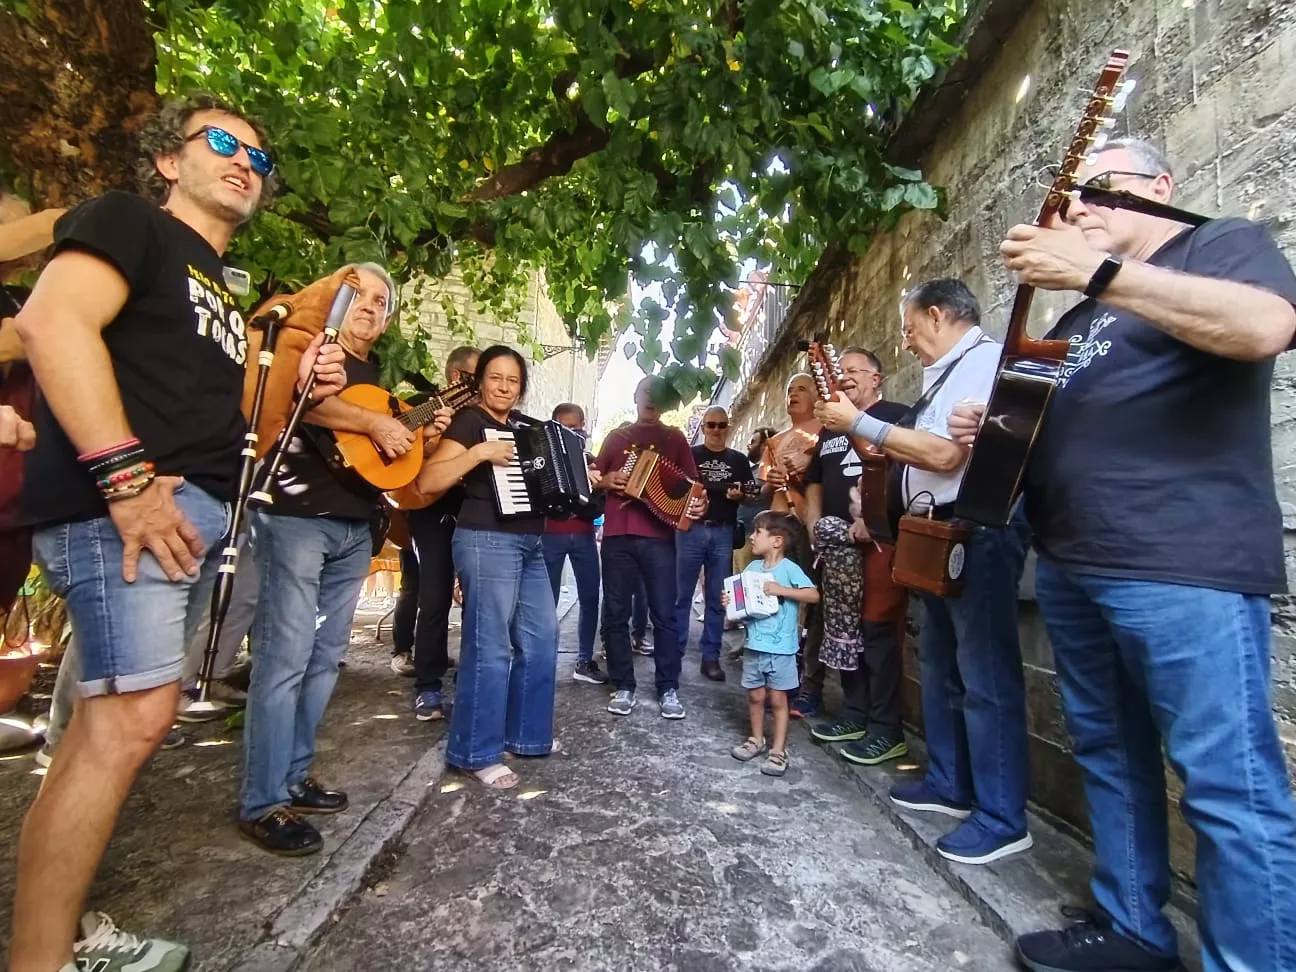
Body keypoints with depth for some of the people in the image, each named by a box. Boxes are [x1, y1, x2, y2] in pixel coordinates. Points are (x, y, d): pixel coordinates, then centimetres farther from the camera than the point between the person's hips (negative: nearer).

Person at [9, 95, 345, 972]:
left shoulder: (224, 290, 27)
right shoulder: (127, 222, 4)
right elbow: (51, 322, -14)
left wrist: (301, 387, 8)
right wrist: (125, 477, -21)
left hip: (200, 515, 9)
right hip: (126, 503, -8)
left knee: (118, 722, 11)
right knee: (131, 721, -12)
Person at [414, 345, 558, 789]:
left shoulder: (525, 426, 16)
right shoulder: (470, 420, -5)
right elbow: (426, 482, -16)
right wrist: (480, 453, -22)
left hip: (529, 544, 9)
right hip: (487, 543, -8)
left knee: (541, 639, 12)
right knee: (491, 647, -5)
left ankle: (525, 735, 27)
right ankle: (477, 753, 9)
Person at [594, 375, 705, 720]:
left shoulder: (675, 438, 12)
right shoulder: (616, 437, 17)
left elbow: (691, 484, 7)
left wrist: (698, 504, -14)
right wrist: (606, 481, -4)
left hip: (658, 537, -2)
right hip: (616, 536, 2)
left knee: (664, 615, -2)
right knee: (615, 614, 4)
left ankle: (668, 690, 9)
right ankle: (624, 687, 14)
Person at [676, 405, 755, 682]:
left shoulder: (739, 460, 12)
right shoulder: (690, 454, 6)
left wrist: (739, 495, -9)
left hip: (723, 533, 2)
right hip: (691, 529, -2)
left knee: (717, 599, 6)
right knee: (681, 595, 2)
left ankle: (711, 657, 14)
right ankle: (674, 652, 11)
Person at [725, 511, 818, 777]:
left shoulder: (789, 569, -12)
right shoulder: (752, 568, 4)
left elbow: (813, 595, -19)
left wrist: (781, 590, -24)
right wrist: (730, 602, -9)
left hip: (780, 648, -5)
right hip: (754, 645, 5)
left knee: (777, 699, 6)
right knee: (755, 696, 16)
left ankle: (779, 750, 19)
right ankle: (757, 740, 34)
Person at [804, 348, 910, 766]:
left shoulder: (895, 416, -2)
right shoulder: (830, 428, 22)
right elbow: (815, 481, 27)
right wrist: (813, 523, 12)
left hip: (879, 540, -8)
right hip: (837, 545, 8)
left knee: (878, 631, -5)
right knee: (843, 631, 12)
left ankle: (886, 730, 6)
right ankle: (855, 715, 25)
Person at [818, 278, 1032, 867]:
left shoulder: (985, 360, -11)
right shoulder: (947, 374, 19)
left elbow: (946, 454, -22)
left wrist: (860, 423, -16)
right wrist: (863, 432, 10)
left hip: (979, 534, -10)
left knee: (985, 677, -3)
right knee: (941, 665, 17)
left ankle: (1002, 818, 10)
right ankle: (948, 783, 31)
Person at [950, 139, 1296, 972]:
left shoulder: (1224, 244, 5)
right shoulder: (1085, 314, 26)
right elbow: (1045, 418, 30)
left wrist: (1099, 272, -19)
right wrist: (990, 428, 8)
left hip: (1183, 566, -8)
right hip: (1070, 567, 8)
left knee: (1229, 784, -3)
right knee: (1109, 758, 15)